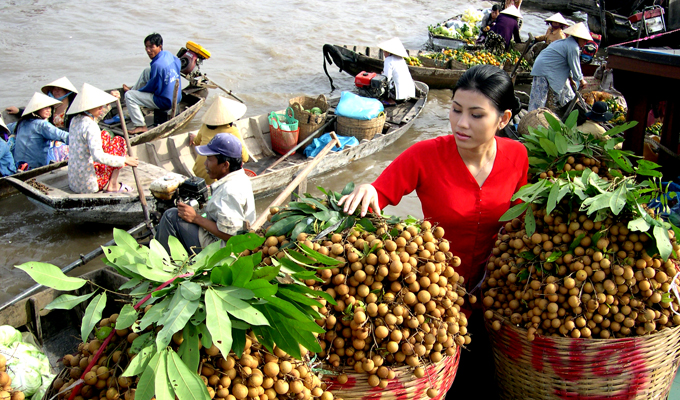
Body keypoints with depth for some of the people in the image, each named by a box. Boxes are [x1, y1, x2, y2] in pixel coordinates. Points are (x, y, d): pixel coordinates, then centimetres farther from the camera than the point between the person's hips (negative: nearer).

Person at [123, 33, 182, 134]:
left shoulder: (157, 65, -26)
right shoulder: (169, 54, -1)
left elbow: (151, 87, -15)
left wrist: (137, 91, 5)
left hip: (164, 102, -9)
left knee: (129, 96, -7)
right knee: (146, 71, 20)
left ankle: (141, 126, -6)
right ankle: (133, 89, 36)